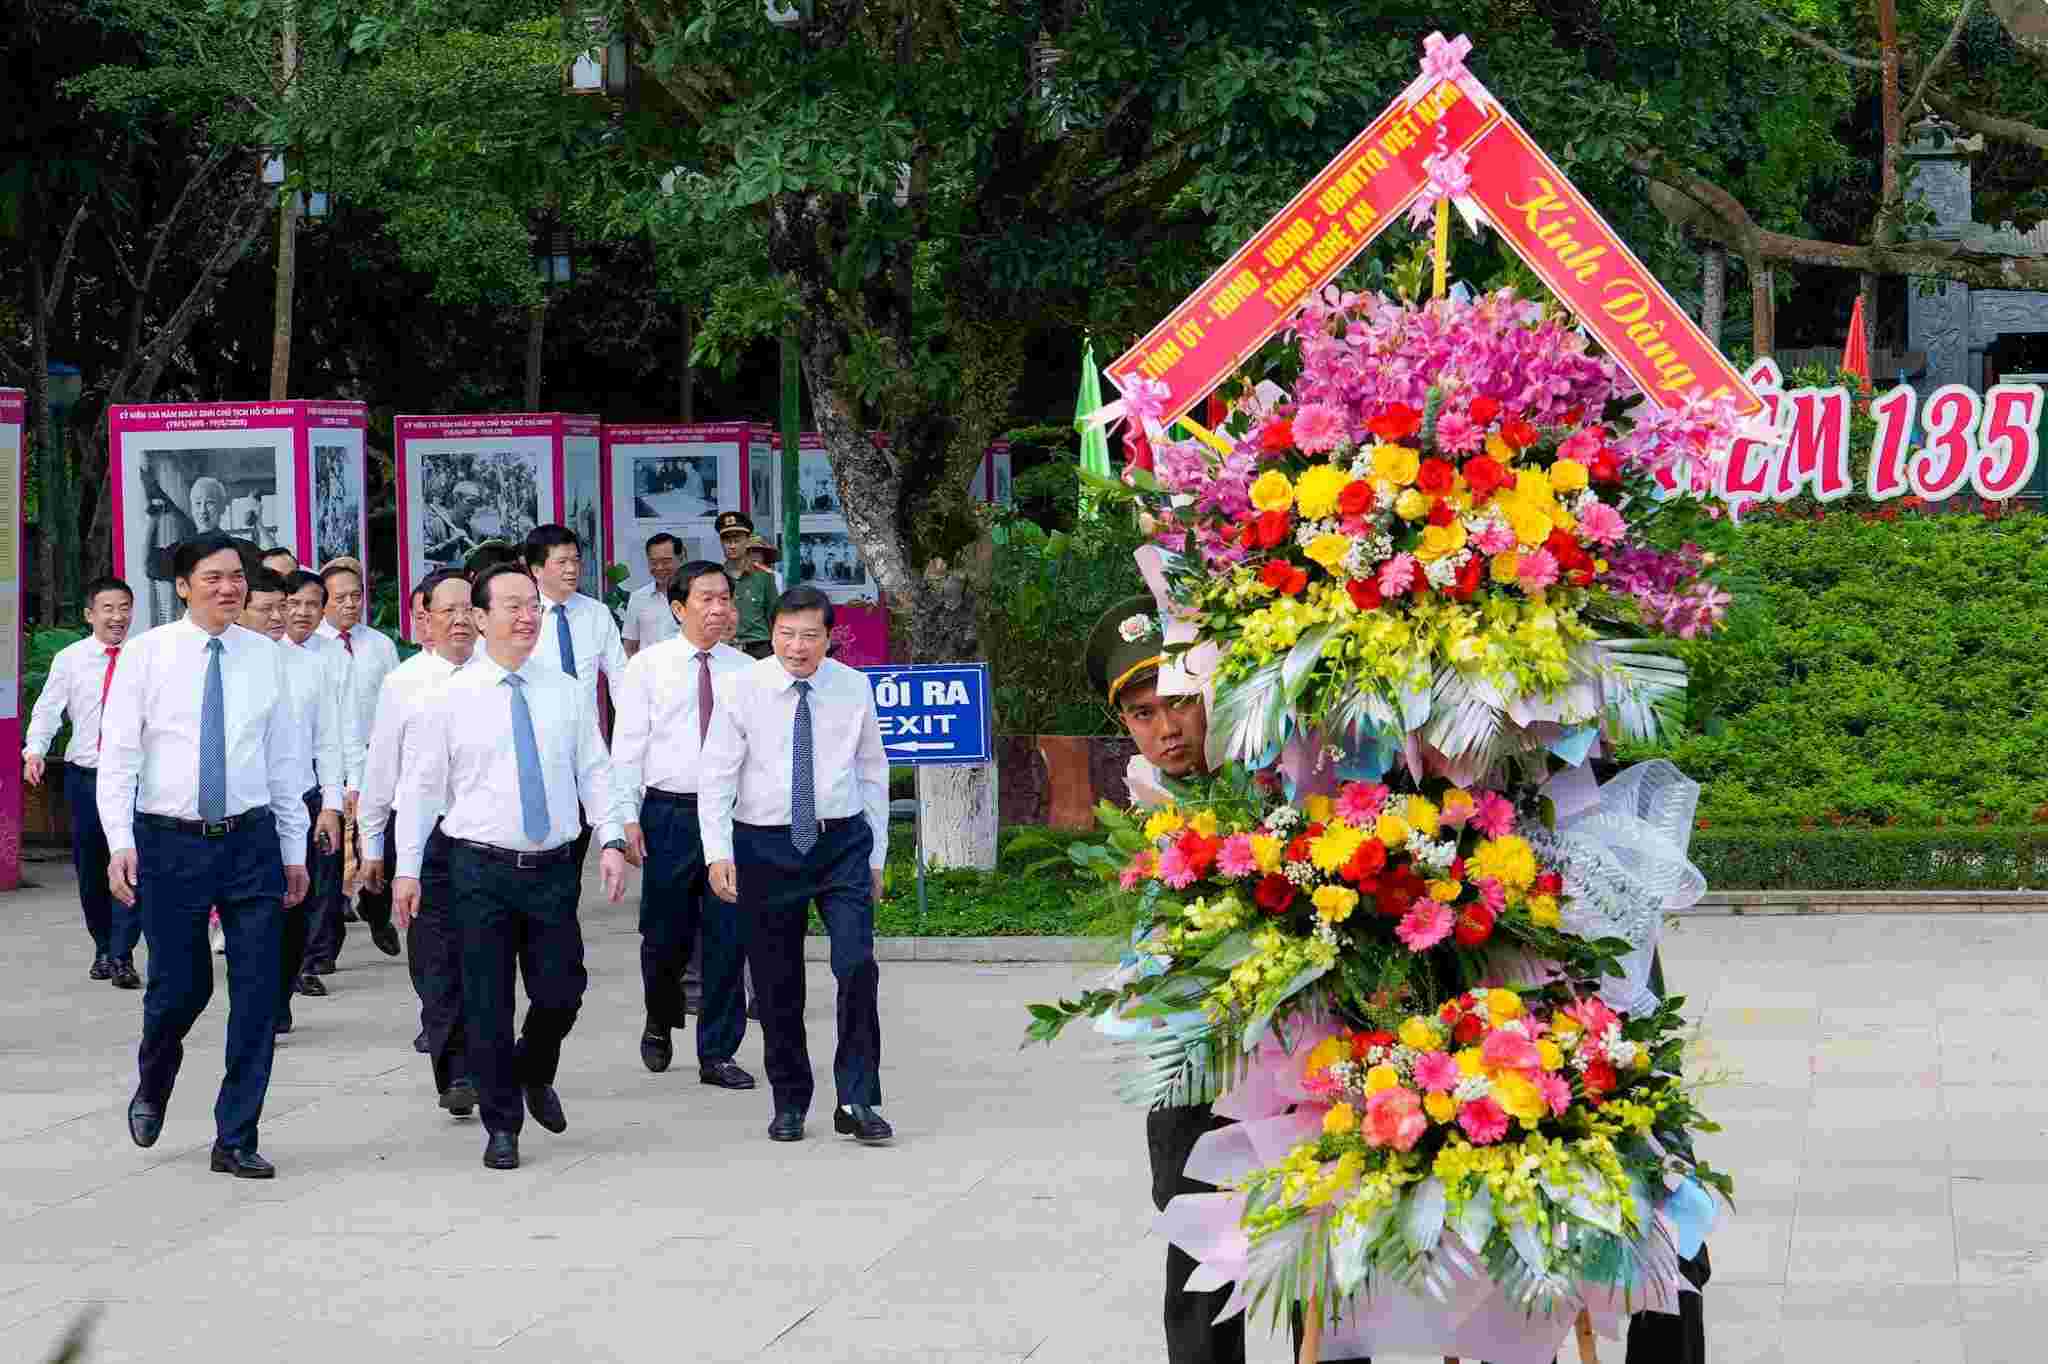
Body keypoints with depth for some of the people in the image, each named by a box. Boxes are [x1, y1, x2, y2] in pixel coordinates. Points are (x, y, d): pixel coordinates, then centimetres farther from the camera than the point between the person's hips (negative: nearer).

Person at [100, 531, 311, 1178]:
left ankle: (236, 1139, 8)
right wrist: (121, 844, -13)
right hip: (169, 840, -2)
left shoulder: (265, 656, 5)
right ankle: (152, 1087, 35)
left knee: (257, 992, -1)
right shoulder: (147, 654, -2)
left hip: (251, 839, 2)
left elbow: (285, 757, 10)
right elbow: (117, 755, -4)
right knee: (179, 986, 3)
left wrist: (294, 850, 10)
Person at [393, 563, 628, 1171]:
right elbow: (419, 787, 1)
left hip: (553, 867, 2)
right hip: (483, 869, -2)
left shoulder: (566, 692, 6)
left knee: (561, 993, 2)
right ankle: (501, 1125, 15)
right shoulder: (449, 699, -2)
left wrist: (612, 839, -4)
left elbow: (594, 772, 8)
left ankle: (534, 1074, 34)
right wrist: (407, 868, -1)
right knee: (488, 1004, 1)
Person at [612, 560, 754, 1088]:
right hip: (670, 812, -1)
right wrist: (627, 816, -7)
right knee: (667, 936, 5)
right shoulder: (648, 666, 1)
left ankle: (717, 1055, 10)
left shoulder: (745, 670, 6)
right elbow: (628, 744, -1)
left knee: (726, 939, 1)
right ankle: (660, 1023, 33)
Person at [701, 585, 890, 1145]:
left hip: (842, 841, 0)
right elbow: (717, 776, -5)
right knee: (777, 984, 6)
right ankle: (789, 1104, 21)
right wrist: (718, 853, -15)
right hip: (764, 844, 0)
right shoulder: (741, 689, -4)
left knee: (857, 965, -15)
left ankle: (857, 1101, -8)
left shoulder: (854, 689, 2)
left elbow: (873, 773, 11)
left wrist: (875, 858, 11)